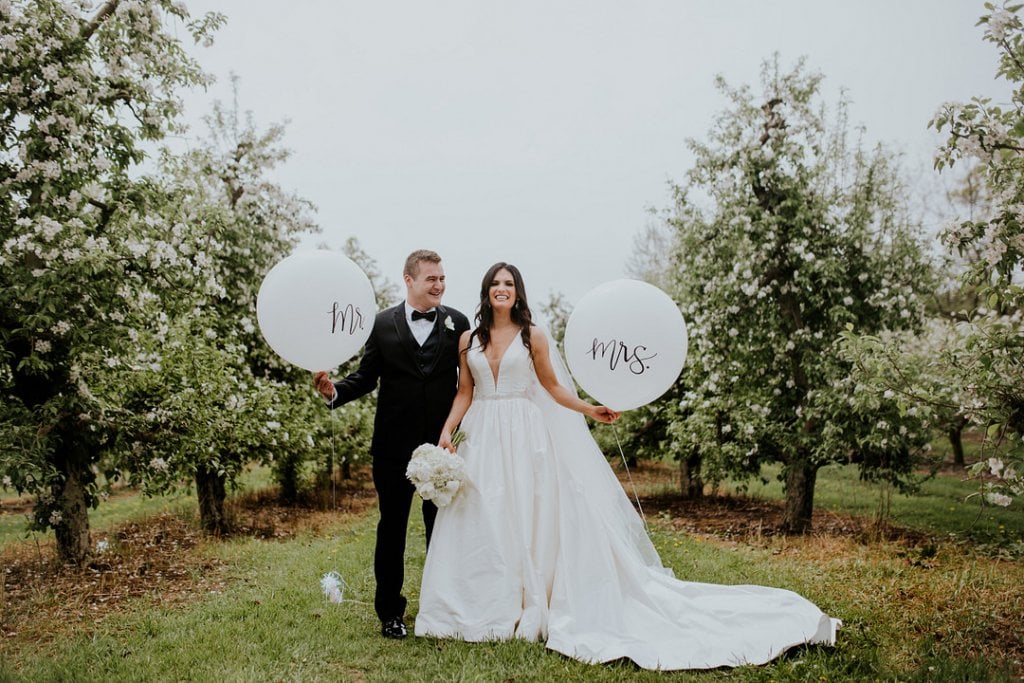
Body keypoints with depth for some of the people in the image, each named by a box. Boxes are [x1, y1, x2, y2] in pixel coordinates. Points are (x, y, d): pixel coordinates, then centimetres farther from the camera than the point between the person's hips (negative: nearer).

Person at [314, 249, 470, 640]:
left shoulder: (457, 323, 1)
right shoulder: (383, 324, 2)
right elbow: (366, 377, 3)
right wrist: (334, 391, -15)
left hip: (442, 444, 0)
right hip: (393, 445, 0)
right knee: (392, 528, 10)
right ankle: (390, 611, 23)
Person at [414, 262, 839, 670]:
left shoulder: (532, 336, 1)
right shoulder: (469, 340, 7)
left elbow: (553, 387, 4)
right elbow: (464, 393, 9)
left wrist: (589, 410, -6)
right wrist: (446, 431, -1)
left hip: (525, 437, -3)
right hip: (482, 439, 3)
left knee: (524, 520, 1)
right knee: (480, 524, 4)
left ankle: (523, 608, 12)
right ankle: (479, 611, 16)